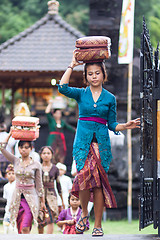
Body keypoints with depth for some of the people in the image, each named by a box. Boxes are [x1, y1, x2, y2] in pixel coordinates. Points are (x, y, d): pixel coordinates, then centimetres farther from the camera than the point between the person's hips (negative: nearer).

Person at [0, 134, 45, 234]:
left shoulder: (36, 165, 0)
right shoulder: (16, 161, 7)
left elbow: (39, 184, 3)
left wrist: (42, 202, 3)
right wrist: (10, 134, 7)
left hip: (30, 197, -3)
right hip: (17, 197, 4)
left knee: (25, 228, -15)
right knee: (20, 229, 5)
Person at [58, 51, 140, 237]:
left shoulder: (110, 98, 11)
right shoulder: (81, 94, 9)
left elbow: (112, 124, 13)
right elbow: (62, 88, -10)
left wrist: (126, 126, -5)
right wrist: (72, 66, -4)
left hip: (101, 143, 1)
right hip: (83, 142, -1)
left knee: (98, 183, -3)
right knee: (86, 175, -22)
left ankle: (98, 225, 4)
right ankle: (84, 213, 1)